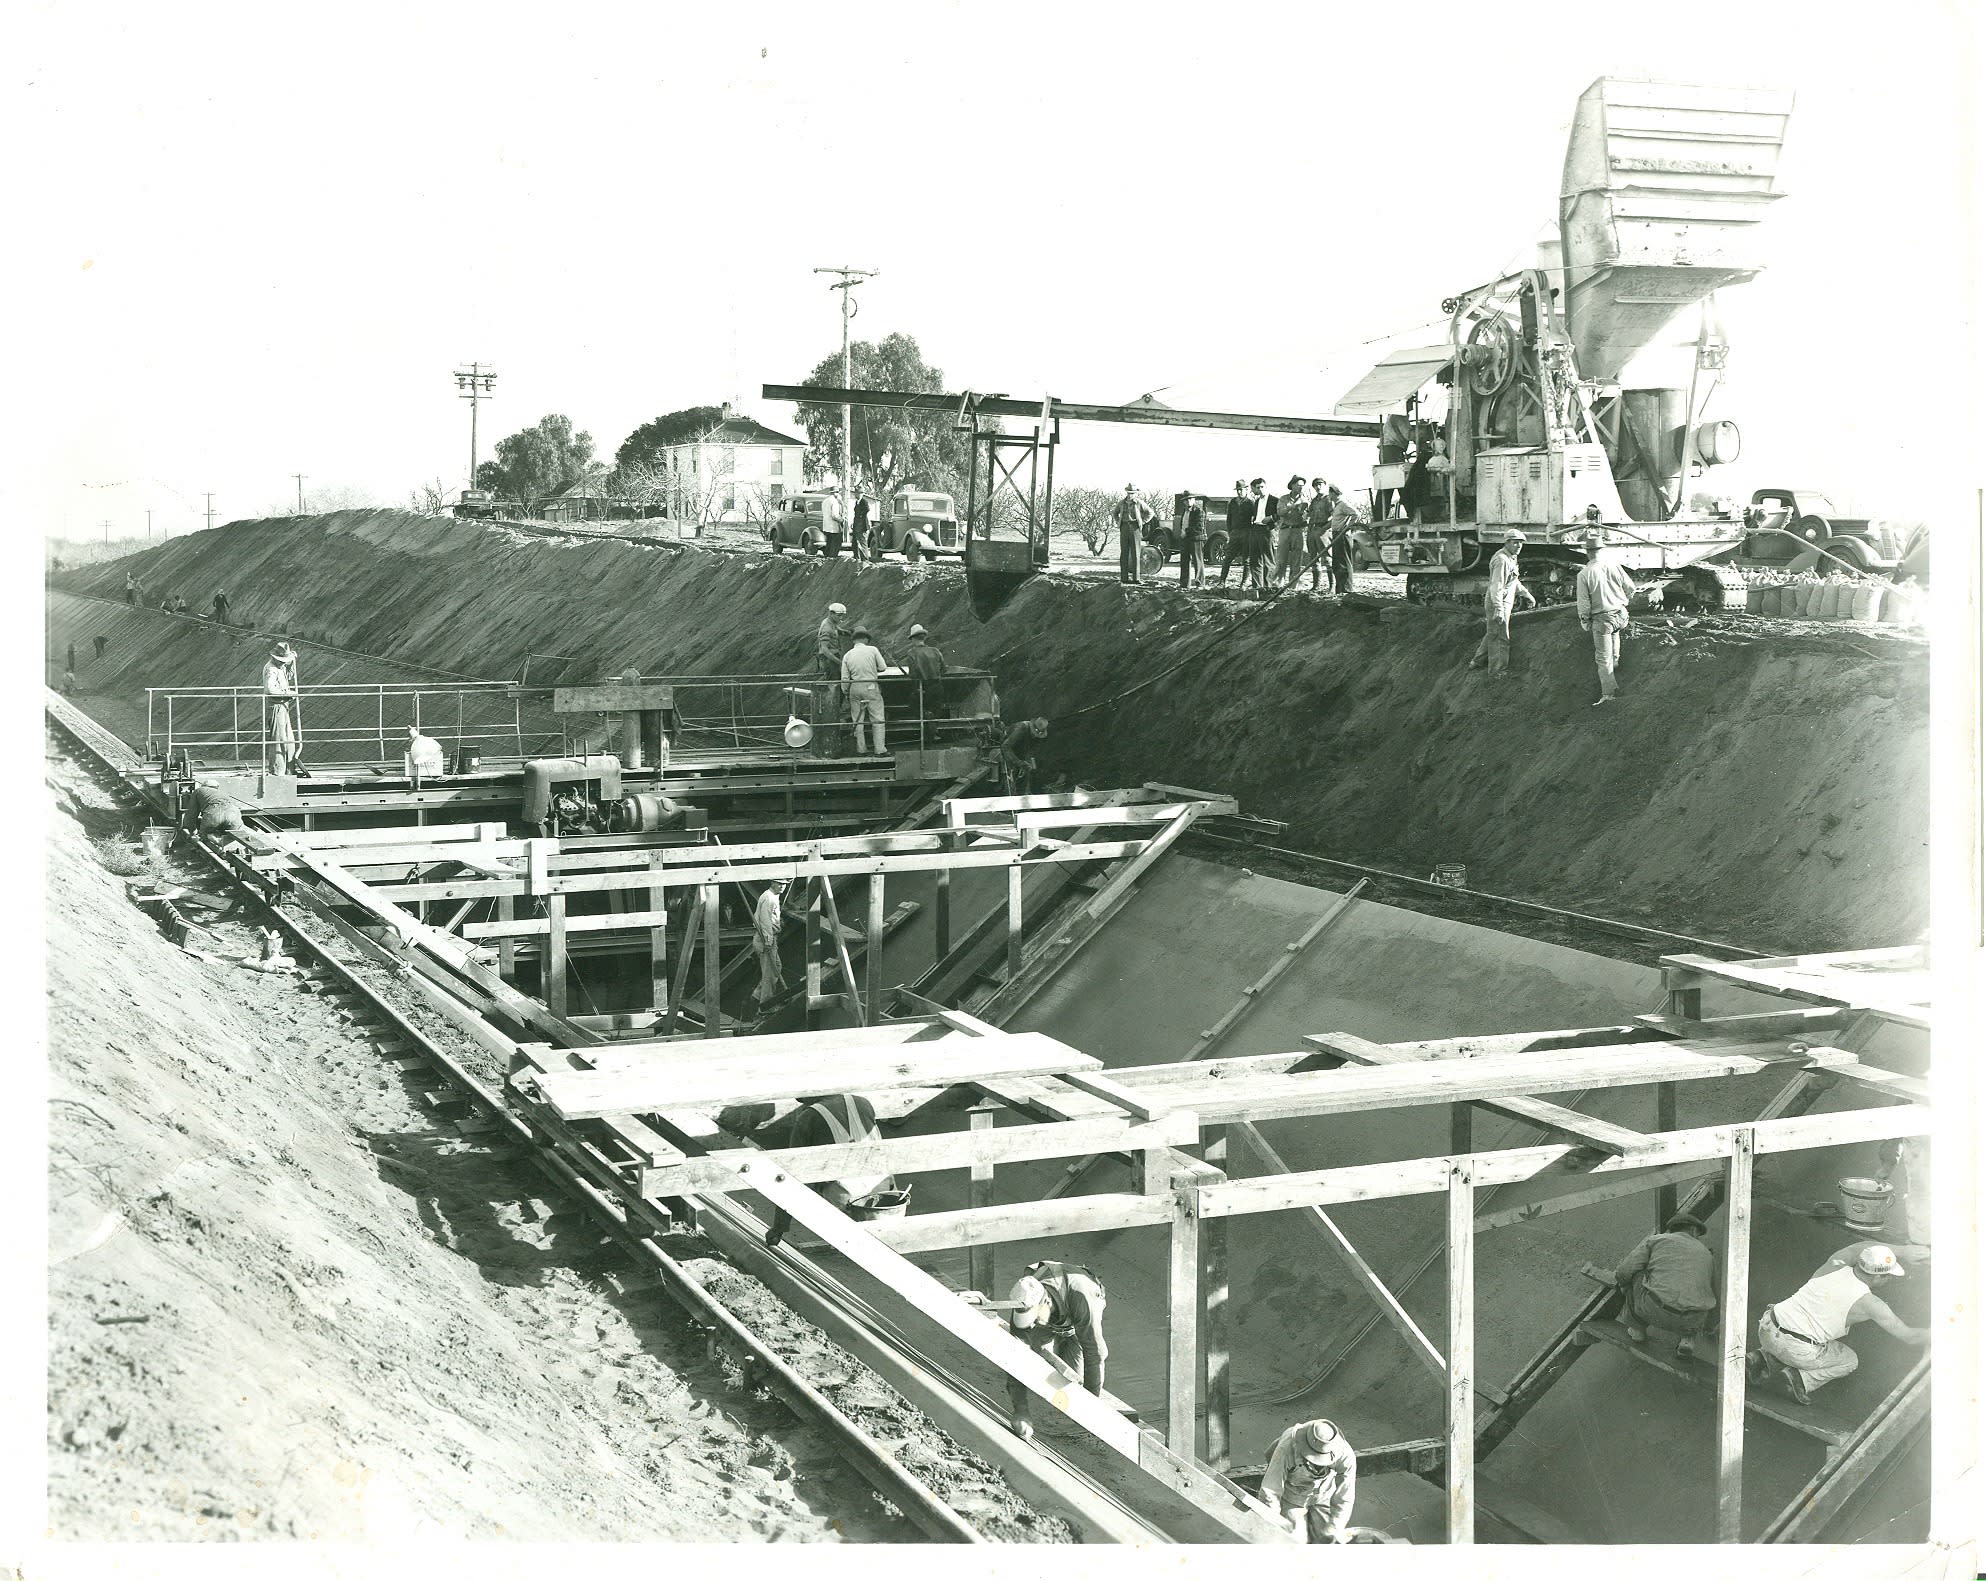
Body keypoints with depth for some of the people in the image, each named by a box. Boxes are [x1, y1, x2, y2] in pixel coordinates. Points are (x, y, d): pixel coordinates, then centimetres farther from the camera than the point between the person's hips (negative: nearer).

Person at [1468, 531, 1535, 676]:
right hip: (1499, 603, -10)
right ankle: (1498, 670, 10)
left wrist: (1526, 594, 32)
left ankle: (1476, 661, 32)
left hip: (1504, 603, 10)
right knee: (1501, 637, 0)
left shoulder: (1510, 558, 13)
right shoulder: (1501, 560, -21)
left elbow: (1514, 581, 28)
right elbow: (1497, 585, -27)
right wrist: (1499, 609, -32)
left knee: (1492, 635, 21)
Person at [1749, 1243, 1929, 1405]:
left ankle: (1764, 1360, 13)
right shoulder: (1869, 1303, -6)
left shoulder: (1836, 1266, 7)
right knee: (1850, 1361, 21)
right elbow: (1908, 1337, 2)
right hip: (1797, 1349, -5)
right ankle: (1801, 1378, -2)